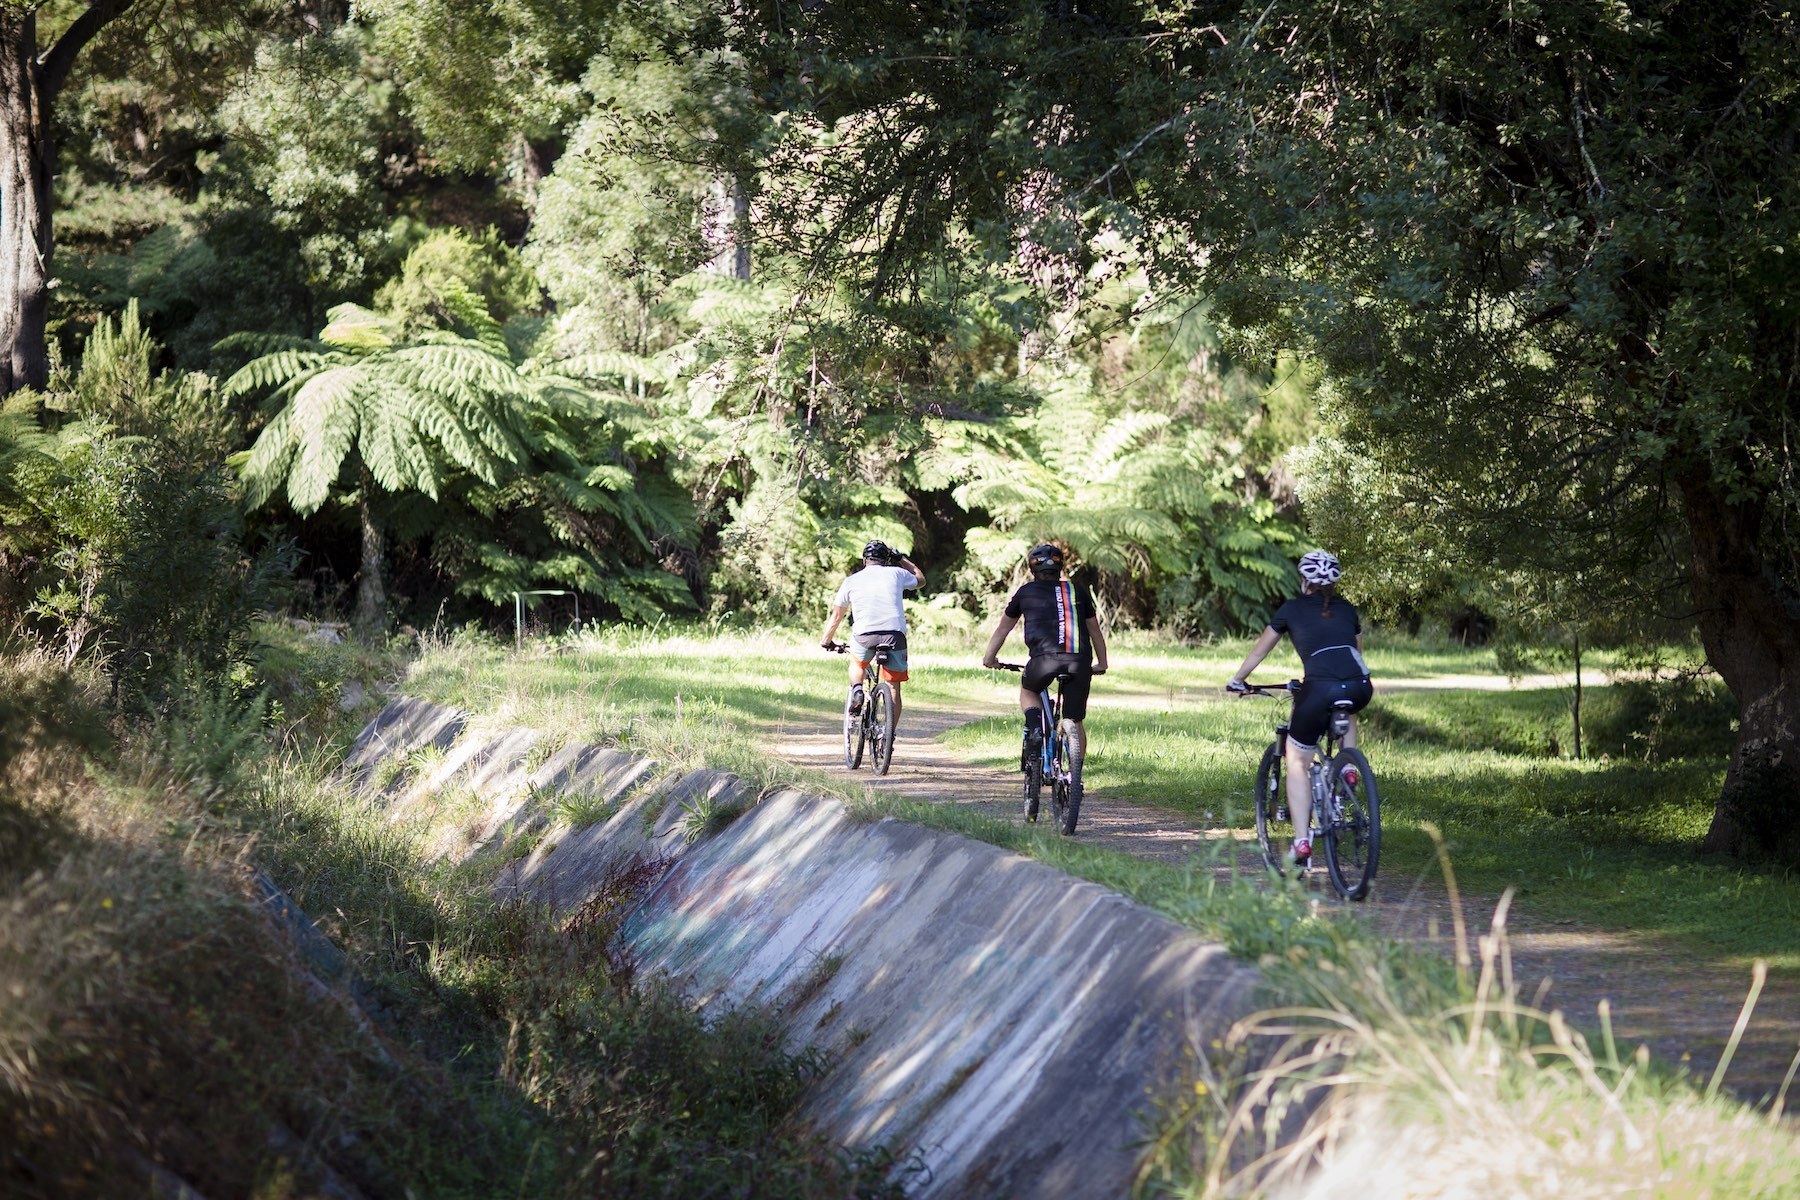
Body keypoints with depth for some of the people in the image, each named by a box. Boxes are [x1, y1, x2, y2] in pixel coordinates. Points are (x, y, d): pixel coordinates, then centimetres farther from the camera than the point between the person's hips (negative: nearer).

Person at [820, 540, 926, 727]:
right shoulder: (896, 574, 13)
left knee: (857, 663, 33)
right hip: (895, 635, 0)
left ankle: (856, 690, 4)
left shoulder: (851, 580, 14)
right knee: (894, 688, 10)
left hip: (864, 635, 0)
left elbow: (836, 616, 22)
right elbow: (921, 579, 34)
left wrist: (826, 640, 37)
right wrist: (901, 559, 45)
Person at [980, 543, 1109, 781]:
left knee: (1027, 691, 29)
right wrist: (1101, 664, 42)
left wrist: (989, 657, 43)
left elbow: (1003, 628, 29)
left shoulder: (1026, 592, 18)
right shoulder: (1078, 591, 22)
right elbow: (1095, 631, 29)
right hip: (1079, 662, 2)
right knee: (1075, 722, 13)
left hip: (1045, 657, -2)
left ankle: (1035, 732, 3)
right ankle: (1076, 777, 9)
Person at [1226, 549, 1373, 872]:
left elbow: (1259, 651, 28)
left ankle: (1302, 843, 3)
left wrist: (1237, 681, 44)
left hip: (1320, 688, -3)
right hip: (1360, 687, 3)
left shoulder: (1292, 609, 17)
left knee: (1298, 763, 13)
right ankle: (1349, 766, 22)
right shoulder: (1348, 610, 25)